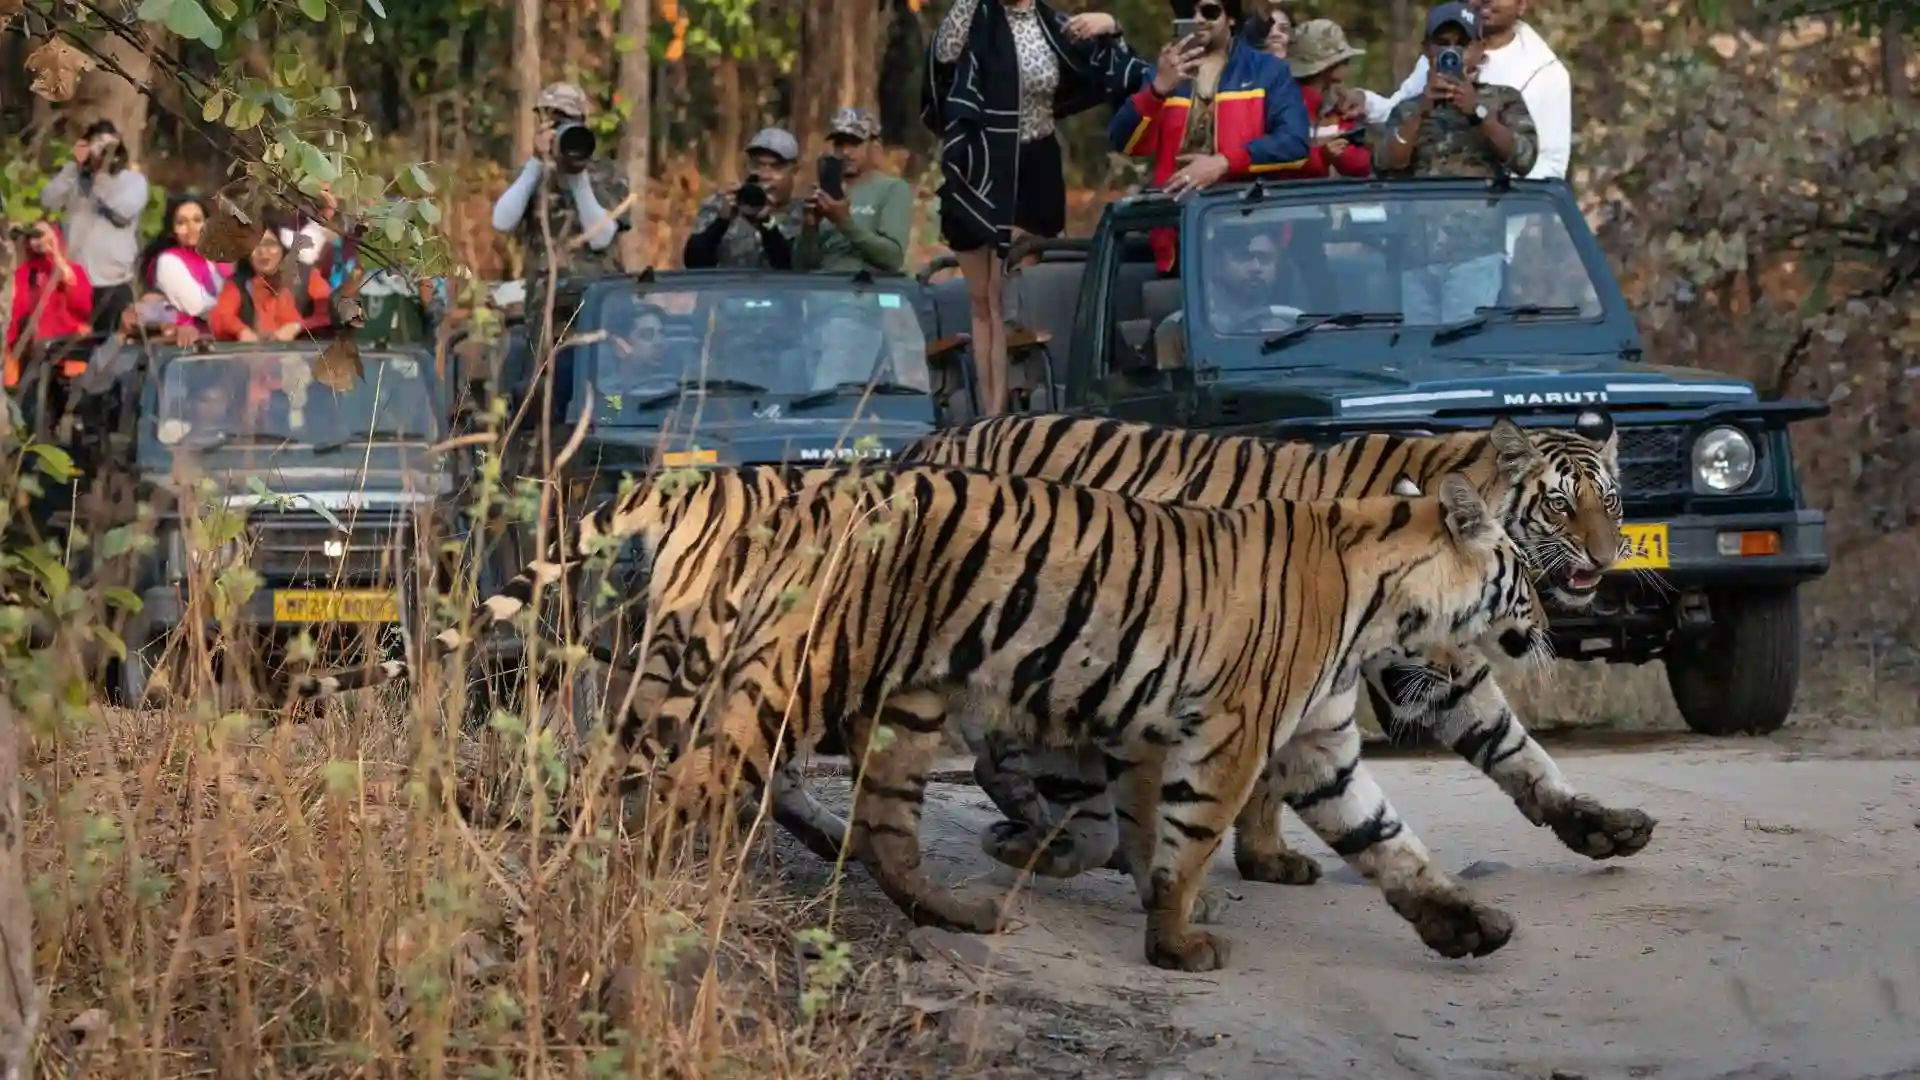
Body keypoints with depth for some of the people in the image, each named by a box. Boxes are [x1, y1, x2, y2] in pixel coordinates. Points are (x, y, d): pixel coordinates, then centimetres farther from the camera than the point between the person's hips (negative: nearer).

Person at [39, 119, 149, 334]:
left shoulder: (133, 179, 4)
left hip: (115, 281, -2)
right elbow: (49, 201, -7)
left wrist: (102, 174, -12)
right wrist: (74, 165, -9)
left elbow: (123, 211, -14)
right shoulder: (74, 179, 10)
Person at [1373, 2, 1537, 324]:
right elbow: (1385, 165, 5)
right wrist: (1421, 111, -6)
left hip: (1477, 249, -3)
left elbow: (1524, 159, 0)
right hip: (1417, 252, 3)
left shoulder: (1503, 100, 15)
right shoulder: (1407, 111, 22)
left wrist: (1478, 111, -9)